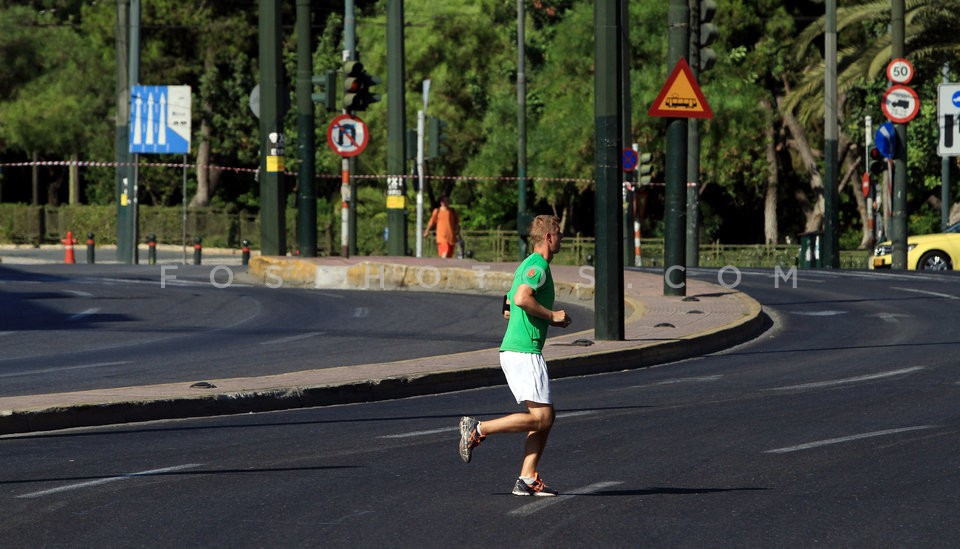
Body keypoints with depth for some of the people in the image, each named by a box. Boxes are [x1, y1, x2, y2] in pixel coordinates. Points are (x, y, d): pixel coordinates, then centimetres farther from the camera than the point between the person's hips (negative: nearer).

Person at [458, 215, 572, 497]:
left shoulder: (527, 265, 21)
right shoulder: (538, 266, -11)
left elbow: (510, 310, 27)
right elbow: (522, 298, -27)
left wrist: (552, 319, 20)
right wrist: (552, 315, -14)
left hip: (512, 350, 10)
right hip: (525, 352, -10)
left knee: (546, 418, 7)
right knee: (541, 417, -12)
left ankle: (527, 479, 2)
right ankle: (478, 429, -9)